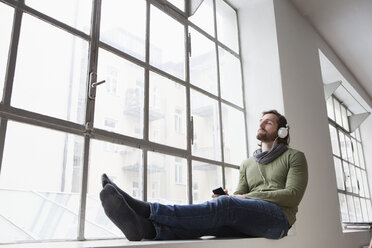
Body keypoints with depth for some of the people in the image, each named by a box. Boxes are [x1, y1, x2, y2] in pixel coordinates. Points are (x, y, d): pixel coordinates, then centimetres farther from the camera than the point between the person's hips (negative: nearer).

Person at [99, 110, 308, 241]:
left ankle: (145, 209, -46)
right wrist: (225, 197, -8)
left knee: (225, 206, -34)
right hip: (247, 220, 5)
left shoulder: (295, 156, 12)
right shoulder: (248, 164, 27)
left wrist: (248, 197, -8)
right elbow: (240, 194, 16)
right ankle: (144, 227, -54)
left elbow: (293, 195, -2)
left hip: (278, 217, -5)